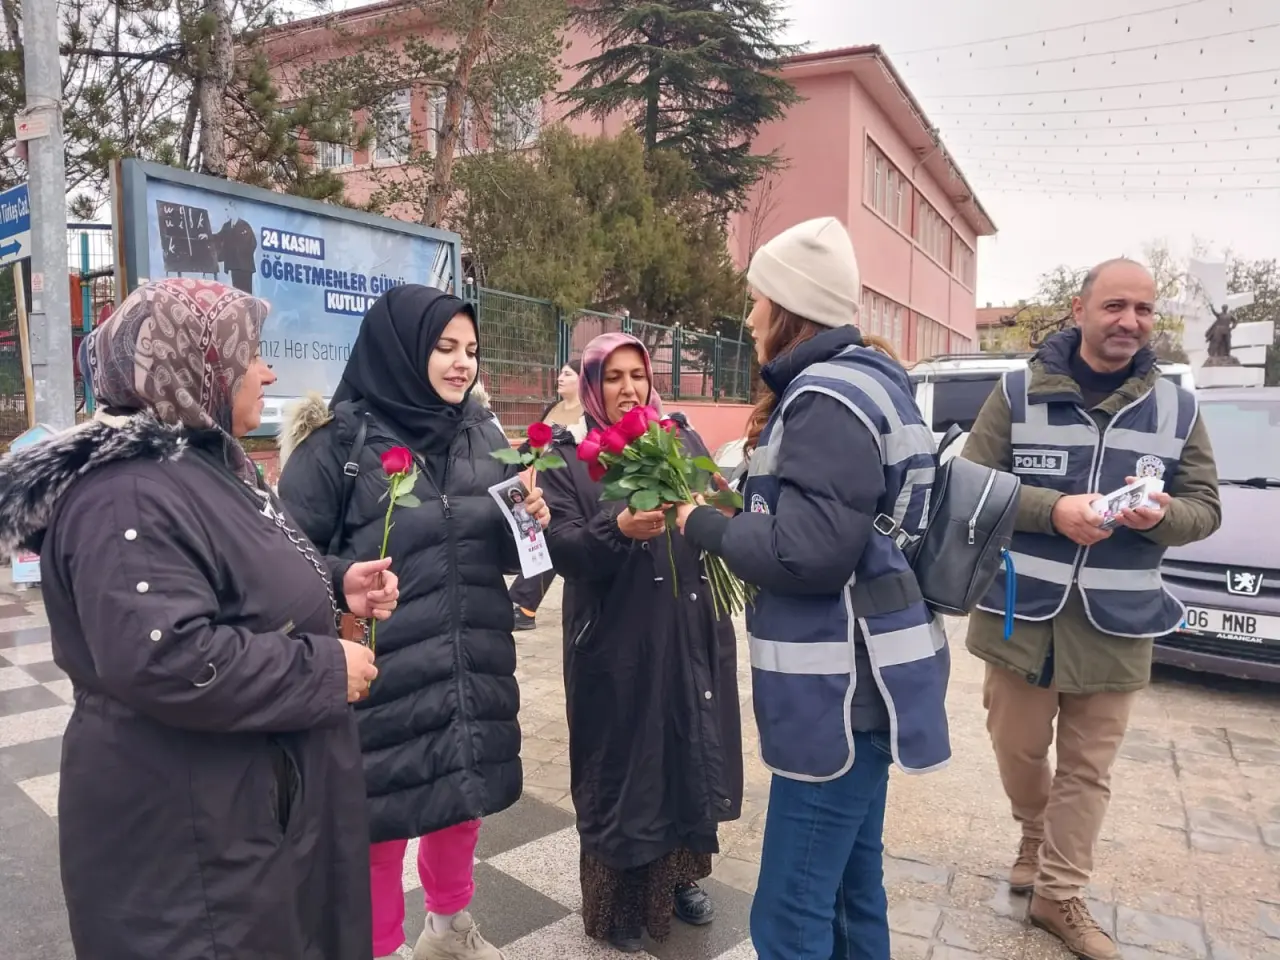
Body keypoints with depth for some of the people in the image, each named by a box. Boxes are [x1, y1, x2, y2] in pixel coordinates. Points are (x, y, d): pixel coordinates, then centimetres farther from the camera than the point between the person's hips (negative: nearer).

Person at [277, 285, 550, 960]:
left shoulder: (484, 434, 5)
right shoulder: (338, 440, -10)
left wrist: (531, 523, -9)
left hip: (473, 667, 5)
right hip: (380, 672, -5)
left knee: (464, 801, 20)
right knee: (381, 822, 10)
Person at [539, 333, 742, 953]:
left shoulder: (683, 439, 9)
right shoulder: (567, 456, -1)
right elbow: (562, 546, -12)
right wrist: (617, 530, -29)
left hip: (690, 633, 4)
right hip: (616, 641, -3)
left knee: (688, 750, 14)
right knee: (621, 761, 6)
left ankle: (681, 876, 37)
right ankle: (621, 902, 26)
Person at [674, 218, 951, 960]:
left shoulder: (828, 399, -18)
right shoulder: (861, 380, 12)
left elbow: (806, 554, -25)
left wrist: (704, 526, -10)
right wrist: (733, 518, 8)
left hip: (842, 687, -10)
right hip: (858, 679, 10)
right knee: (851, 883, 22)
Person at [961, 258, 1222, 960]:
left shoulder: (1177, 408, 4)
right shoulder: (1018, 393, -4)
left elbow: (1204, 508, 7)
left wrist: (1162, 515, -17)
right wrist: (1052, 509, -22)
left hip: (1115, 622, 2)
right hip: (1022, 612, -1)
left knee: (1088, 769, 11)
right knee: (1018, 751, 14)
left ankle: (1059, 895, 28)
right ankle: (1036, 840, 44)